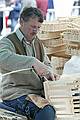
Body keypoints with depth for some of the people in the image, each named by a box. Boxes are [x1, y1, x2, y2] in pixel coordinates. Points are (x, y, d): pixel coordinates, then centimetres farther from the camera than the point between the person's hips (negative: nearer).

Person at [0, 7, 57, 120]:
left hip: (39, 92, 8)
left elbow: (47, 63, 30)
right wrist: (33, 62, -41)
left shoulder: (38, 43, 18)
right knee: (47, 111, -33)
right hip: (16, 94, -8)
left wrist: (48, 72, 4)